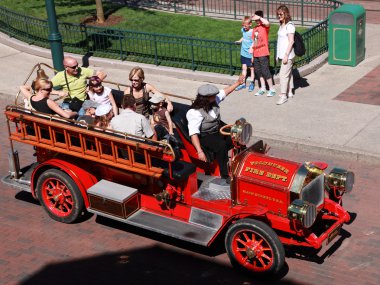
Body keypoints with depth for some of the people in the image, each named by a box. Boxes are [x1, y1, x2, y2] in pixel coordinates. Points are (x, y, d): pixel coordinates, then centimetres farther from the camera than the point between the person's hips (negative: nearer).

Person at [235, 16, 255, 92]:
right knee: (244, 68, 13)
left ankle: (252, 84, 21)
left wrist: (253, 56, -19)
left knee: (252, 68, 9)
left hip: (250, 54, -6)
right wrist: (239, 41, 7)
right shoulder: (243, 30, -1)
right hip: (243, 53, 6)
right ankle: (243, 83, 21)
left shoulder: (252, 32, -20)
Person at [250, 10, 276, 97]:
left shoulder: (265, 26, -7)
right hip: (256, 54, 7)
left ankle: (272, 89, 3)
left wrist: (259, 17, -25)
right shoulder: (255, 28, 14)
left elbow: (267, 23, -34)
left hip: (263, 54, -7)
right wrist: (252, 54, 13)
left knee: (265, 71, -6)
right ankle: (262, 89, 23)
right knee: (258, 71, 12)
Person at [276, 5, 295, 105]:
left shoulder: (289, 26, -14)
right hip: (282, 54, 9)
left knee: (283, 74, -10)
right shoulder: (282, 25, 12)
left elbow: (291, 41, -17)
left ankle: (283, 95, -7)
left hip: (287, 55, -9)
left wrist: (286, 55, -20)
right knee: (288, 73, 15)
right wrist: (279, 55, 15)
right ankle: (289, 92, 23)